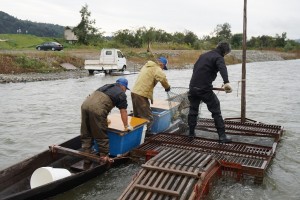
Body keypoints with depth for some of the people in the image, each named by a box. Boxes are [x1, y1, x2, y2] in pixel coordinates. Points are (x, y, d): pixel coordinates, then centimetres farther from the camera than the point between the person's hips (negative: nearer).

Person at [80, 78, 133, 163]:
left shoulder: (106, 86, 33)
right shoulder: (121, 94, 12)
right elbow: (123, 112, 14)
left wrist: (104, 119, 58)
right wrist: (126, 126, 27)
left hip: (85, 104, 7)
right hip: (96, 109, -7)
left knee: (86, 134, 16)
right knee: (102, 136, 7)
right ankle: (104, 157, 18)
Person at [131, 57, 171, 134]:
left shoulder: (147, 66, 20)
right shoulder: (157, 69, -10)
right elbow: (163, 78, -28)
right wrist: (167, 87, -12)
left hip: (134, 92, 9)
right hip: (141, 95, -9)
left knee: (137, 115, 20)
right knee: (148, 117, -2)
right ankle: (147, 133, 0)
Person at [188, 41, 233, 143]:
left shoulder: (203, 55, 19)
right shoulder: (218, 58, -5)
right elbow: (222, 68, -26)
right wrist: (226, 82, -42)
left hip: (192, 87, 7)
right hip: (205, 89, -6)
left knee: (193, 110, 19)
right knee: (216, 111, 3)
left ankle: (191, 132, 25)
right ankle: (222, 136, 2)